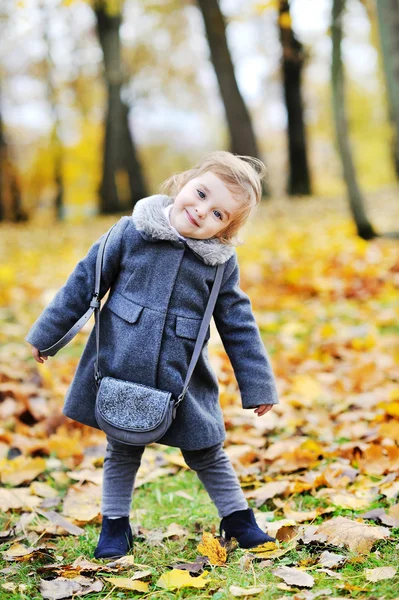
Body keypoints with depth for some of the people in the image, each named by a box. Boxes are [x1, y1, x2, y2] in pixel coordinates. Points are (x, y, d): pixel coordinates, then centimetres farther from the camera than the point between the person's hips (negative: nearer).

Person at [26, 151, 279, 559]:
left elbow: (238, 325, 5)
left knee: (207, 455, 10)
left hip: (184, 381, 0)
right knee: (122, 452, 14)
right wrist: (46, 334, 6)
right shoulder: (134, 230, -7)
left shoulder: (221, 261, -3)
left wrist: (257, 385, 7)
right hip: (122, 370, 0)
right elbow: (87, 279, 1)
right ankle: (115, 526, 31)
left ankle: (238, 521, 29)